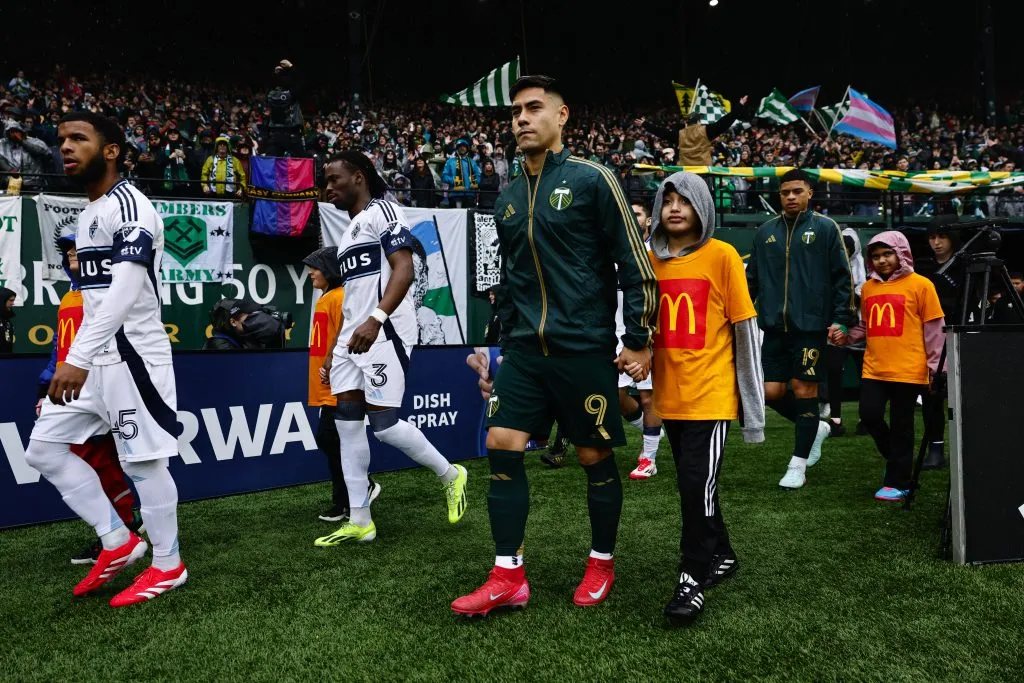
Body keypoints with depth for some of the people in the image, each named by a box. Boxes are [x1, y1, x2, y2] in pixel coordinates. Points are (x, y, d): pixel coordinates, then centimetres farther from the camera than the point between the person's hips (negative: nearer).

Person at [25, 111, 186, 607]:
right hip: (93, 357, 10)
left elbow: (125, 292, -27)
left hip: (131, 355, -10)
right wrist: (77, 358, 24)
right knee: (44, 449, 9)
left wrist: (77, 359, -35)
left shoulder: (129, 206, -14)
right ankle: (117, 542, 18)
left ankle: (168, 566, 16)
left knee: (143, 463, -1)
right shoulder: (87, 214, 16)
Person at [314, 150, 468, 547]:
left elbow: (404, 271, -17)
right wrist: (334, 349, 23)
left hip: (384, 333, -10)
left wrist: (376, 319, -30)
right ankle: (359, 521, 11)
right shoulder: (349, 231, 24)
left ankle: (450, 476, 12)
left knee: (383, 424, -11)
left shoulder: (382, 212, -4)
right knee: (347, 423, 4)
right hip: (352, 339, 10)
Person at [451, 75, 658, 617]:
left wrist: (639, 340, -8)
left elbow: (634, 262, -6)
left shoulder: (591, 180, -5)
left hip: (584, 348, -5)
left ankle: (602, 566, 26)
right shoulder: (507, 199, 12)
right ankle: (508, 577, 9)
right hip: (525, 349, 6)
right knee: (502, 448, -2)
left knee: (595, 458, 5)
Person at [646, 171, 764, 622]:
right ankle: (721, 556, 34)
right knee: (691, 484, 15)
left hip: (710, 393, -5)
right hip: (670, 395, 5)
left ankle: (693, 578, 4)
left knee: (698, 483, -9)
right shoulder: (651, 260, 6)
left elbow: (745, 329, -6)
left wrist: (753, 405, -6)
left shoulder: (722, 256, -6)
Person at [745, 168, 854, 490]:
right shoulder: (766, 231, 11)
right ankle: (816, 428, 30)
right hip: (774, 327, 4)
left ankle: (799, 463, 12)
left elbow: (842, 277, -1)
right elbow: (752, 277, 15)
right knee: (772, 392, 3)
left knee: (805, 390, 0)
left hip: (811, 325, -4)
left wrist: (841, 319, -9)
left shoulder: (825, 228, 1)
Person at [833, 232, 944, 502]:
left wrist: (935, 367, -4)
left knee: (900, 426, 3)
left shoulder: (920, 285, -4)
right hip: (874, 368, 4)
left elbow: (934, 329, -3)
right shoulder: (868, 288, 10)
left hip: (908, 369, -4)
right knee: (869, 415, -2)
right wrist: (846, 336, 1)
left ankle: (897, 482, 16)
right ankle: (897, 457, 27)